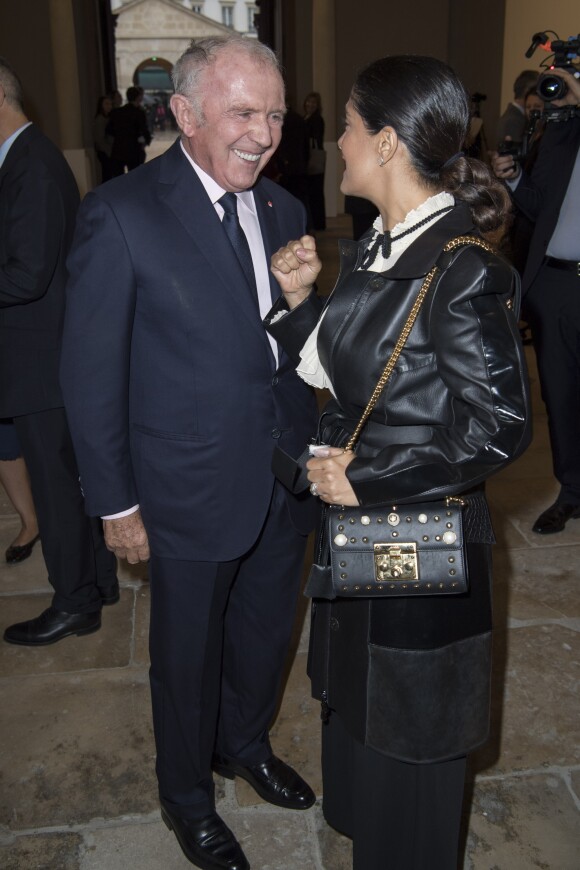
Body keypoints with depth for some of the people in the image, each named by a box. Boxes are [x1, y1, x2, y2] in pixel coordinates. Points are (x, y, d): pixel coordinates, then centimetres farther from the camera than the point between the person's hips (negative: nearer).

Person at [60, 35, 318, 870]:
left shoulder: (284, 210, 3)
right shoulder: (121, 214, -16)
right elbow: (92, 372, -13)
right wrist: (116, 503, -10)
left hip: (287, 480, 6)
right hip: (192, 489, -5)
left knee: (265, 632, 24)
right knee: (189, 654, 16)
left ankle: (245, 744, 53)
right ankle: (187, 795, 44)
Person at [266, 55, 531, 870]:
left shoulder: (464, 271, -24)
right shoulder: (372, 249, 1)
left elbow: (500, 427, -23)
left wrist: (368, 478, -20)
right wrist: (298, 298, -6)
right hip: (355, 522, 8)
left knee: (411, 728, 17)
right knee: (357, 700, 28)